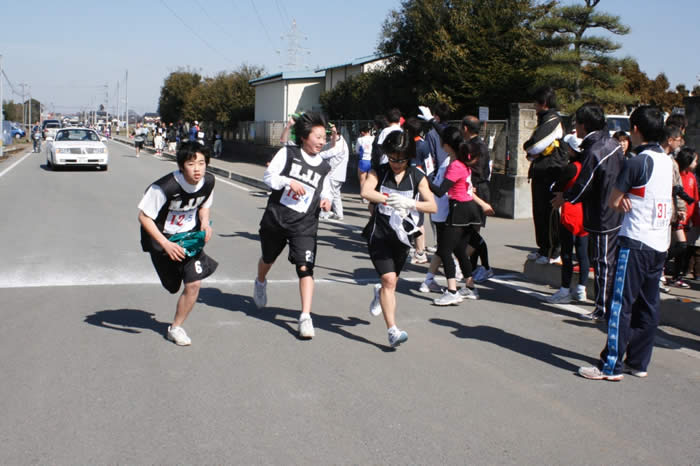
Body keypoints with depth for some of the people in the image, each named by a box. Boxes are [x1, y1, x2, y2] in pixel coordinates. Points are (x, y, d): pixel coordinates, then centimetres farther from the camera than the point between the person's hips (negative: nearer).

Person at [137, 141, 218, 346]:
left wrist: (205, 223, -12)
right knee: (173, 285, 13)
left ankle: (176, 327, 12)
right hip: (163, 240, -3)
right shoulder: (164, 187, -31)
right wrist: (166, 244, -28)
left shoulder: (208, 182, -14)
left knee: (194, 283, -8)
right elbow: (144, 216, -23)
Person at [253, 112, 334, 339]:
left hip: (304, 224, 1)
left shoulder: (324, 167, 7)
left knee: (305, 267, -15)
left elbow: (325, 191, 17)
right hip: (276, 217, 0)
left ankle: (306, 316, -17)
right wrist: (289, 182, -21)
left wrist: (326, 200, -5)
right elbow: (268, 176, -6)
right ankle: (260, 284, 57)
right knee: (268, 258, 22)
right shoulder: (288, 152, -3)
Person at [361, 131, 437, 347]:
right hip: (379, 234, -3)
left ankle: (380, 294, 56)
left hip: (402, 235, 3)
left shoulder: (417, 177, 0)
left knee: (391, 280, 17)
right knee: (389, 279, -16)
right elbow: (366, 192, -23)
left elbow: (433, 206, -8)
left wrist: (410, 203, -26)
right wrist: (389, 199, -37)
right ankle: (392, 331, -16)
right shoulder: (379, 172, -3)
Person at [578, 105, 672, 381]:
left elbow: (613, 201, -7)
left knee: (622, 304, -5)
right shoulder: (666, 160, 11)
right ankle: (638, 362, 17)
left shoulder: (637, 162, -14)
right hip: (661, 242, 8)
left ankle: (611, 366, -3)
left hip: (637, 242, -8)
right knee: (648, 305, 11)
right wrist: (630, 201, -6)